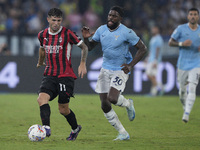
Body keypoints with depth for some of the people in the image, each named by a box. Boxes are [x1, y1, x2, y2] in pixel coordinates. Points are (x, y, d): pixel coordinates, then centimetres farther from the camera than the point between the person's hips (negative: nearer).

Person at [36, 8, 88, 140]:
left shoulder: (67, 34, -8)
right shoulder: (42, 35, 6)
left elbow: (84, 47, 2)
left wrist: (83, 64, -8)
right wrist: (40, 61, 44)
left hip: (66, 76, -4)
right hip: (50, 75, 4)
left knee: (63, 109, -1)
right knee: (42, 98, -23)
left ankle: (75, 128, 25)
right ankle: (46, 128, -32)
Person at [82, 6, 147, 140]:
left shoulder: (126, 32, -14)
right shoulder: (101, 30, 2)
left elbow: (143, 49, -9)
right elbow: (89, 47, 10)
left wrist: (131, 65, -18)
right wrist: (86, 38, -12)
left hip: (121, 70, -6)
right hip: (106, 69, 6)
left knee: (112, 98, -26)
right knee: (105, 105, 0)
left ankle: (128, 104, 11)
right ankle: (123, 134, 13)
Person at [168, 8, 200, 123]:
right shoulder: (181, 29, 0)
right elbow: (170, 42, 1)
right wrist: (182, 44, -16)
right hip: (183, 64, 0)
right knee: (182, 90, 6)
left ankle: (187, 114, -21)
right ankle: (185, 108, 33)